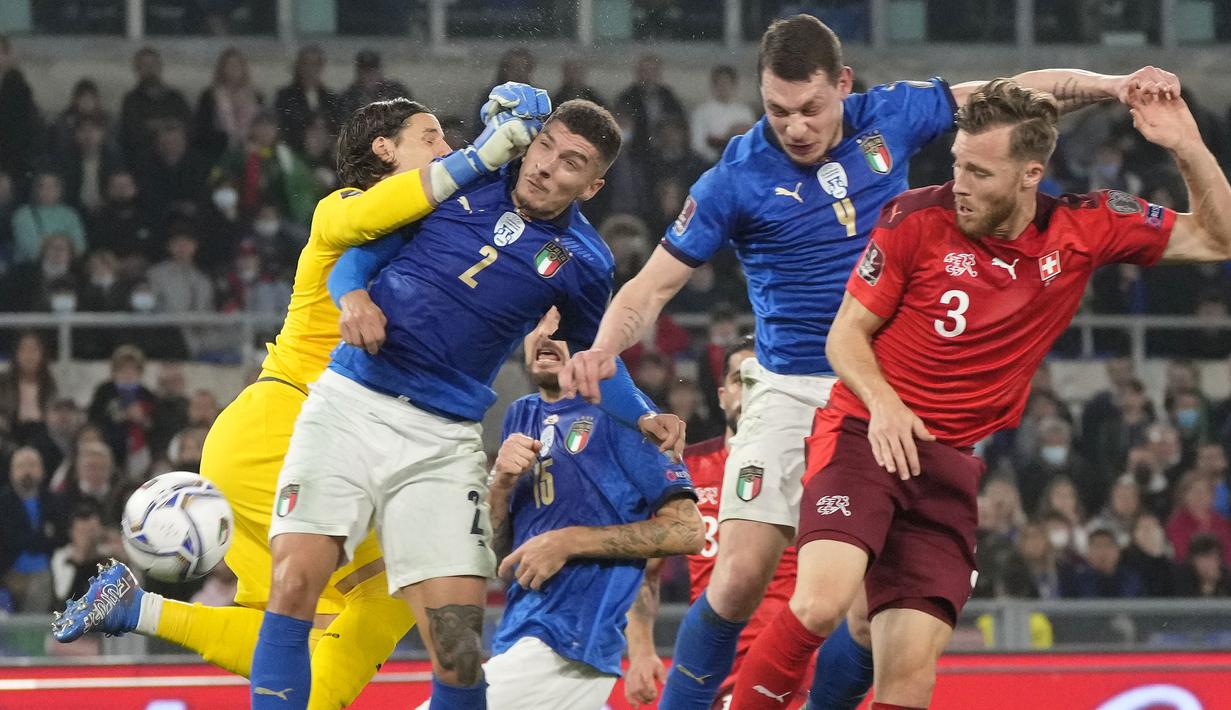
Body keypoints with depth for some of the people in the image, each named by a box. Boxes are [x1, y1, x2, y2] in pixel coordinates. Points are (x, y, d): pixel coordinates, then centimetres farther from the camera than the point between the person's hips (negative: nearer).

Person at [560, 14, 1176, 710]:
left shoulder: (890, 117, -3)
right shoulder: (738, 177, -10)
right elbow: (655, 283, -7)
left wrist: (1114, 86, -3)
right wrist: (603, 350, -26)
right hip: (791, 391, -2)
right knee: (742, 576, -16)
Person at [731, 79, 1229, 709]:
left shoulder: (1083, 229, 3)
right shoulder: (917, 219, -6)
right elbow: (846, 332, 1)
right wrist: (883, 403, -18)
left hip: (949, 467, 3)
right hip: (864, 437, -3)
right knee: (821, 603, -29)